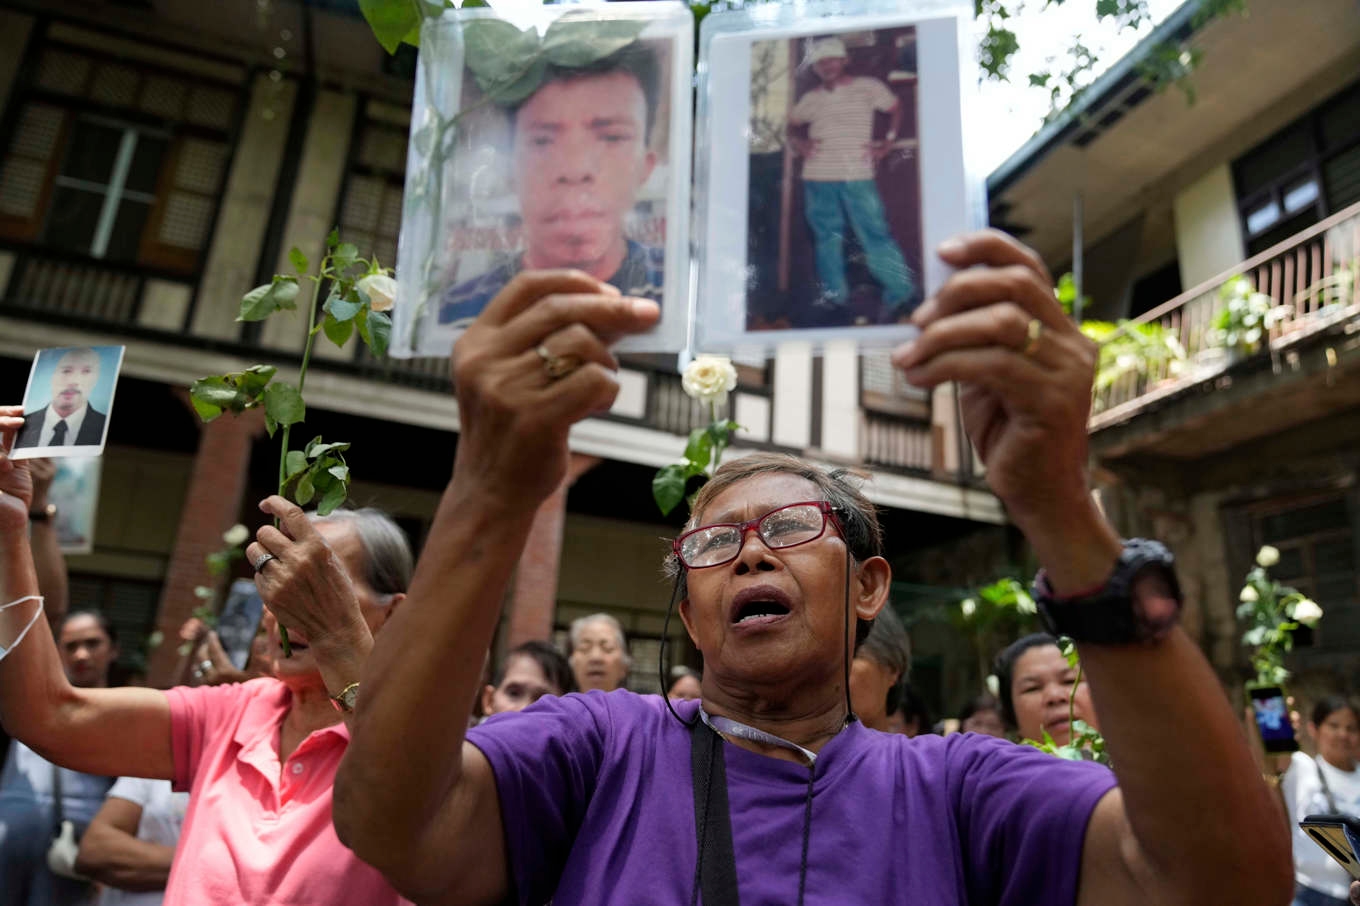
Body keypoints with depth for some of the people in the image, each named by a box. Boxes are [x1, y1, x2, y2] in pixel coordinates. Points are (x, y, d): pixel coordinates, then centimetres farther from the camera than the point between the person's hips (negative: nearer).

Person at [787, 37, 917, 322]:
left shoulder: (867, 87, 4)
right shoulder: (811, 98, 12)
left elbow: (896, 108, 12)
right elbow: (792, 123, 25)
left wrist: (887, 143, 1)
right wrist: (797, 142, 5)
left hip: (857, 175, -4)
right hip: (818, 178, 4)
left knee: (875, 234, -9)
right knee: (826, 236, 8)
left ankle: (901, 293, -8)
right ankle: (834, 294, 17)